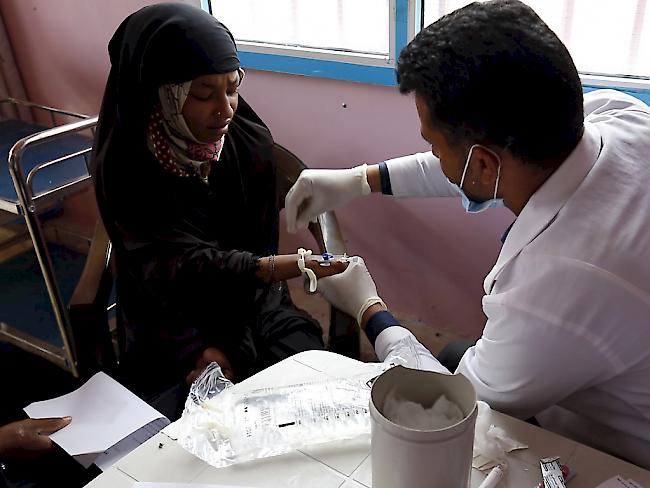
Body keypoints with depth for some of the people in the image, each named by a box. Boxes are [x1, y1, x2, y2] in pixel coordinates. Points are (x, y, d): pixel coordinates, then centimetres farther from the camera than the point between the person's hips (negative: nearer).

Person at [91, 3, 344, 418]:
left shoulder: (250, 142, -10)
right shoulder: (123, 165, -16)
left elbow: (257, 245, -7)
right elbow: (178, 266, -26)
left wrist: (227, 343, -15)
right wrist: (280, 268, -42)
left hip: (250, 306, 2)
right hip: (169, 325, -2)